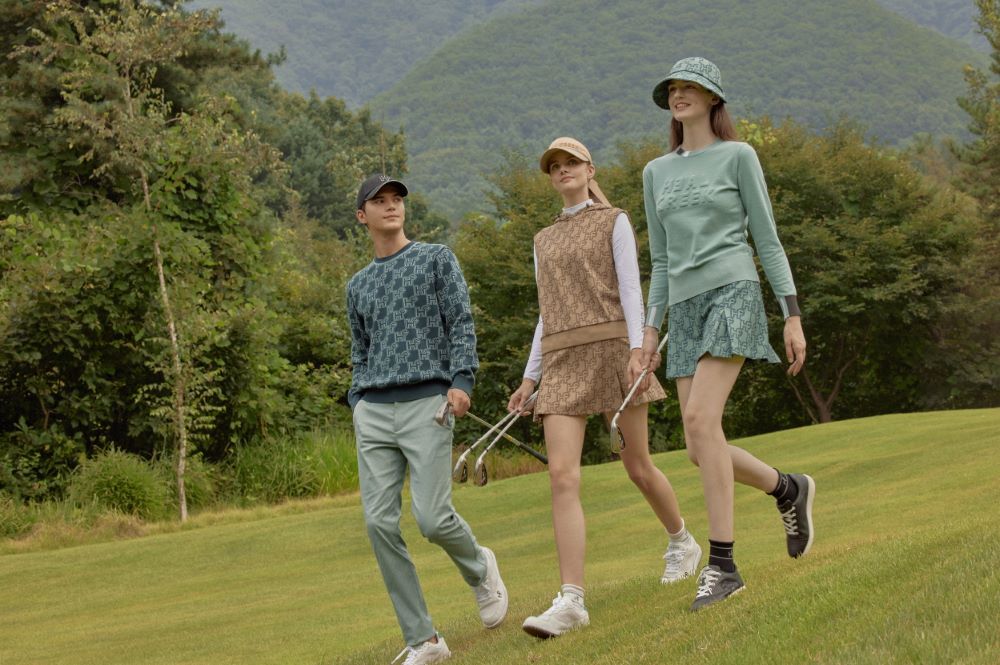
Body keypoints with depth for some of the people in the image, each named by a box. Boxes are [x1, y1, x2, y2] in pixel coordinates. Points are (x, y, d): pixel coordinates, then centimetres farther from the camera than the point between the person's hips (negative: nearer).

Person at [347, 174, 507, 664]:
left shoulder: (436, 259, 10)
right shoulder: (358, 286, 21)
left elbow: (461, 324, 2)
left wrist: (461, 380, -12)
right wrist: (358, 405, 12)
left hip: (426, 402, -4)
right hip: (373, 411, 4)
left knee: (432, 518, -15)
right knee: (380, 523, -7)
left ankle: (478, 567, 21)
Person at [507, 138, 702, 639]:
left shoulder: (614, 222, 8)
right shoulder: (544, 241, 23)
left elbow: (630, 288, -4)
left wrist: (638, 348, -18)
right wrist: (530, 378, 14)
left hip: (612, 349, -4)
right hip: (564, 362, 4)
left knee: (637, 466, 5)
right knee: (561, 474, -14)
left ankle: (682, 542, 36)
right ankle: (570, 600, -21)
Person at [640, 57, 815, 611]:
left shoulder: (738, 156, 4)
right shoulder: (656, 172, 19)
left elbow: (767, 240, 2)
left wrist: (793, 316, -4)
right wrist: (651, 329, 11)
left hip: (732, 294, -6)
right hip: (685, 310, 6)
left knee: (700, 420, -24)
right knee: (702, 448, -3)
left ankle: (721, 563, -20)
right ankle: (788, 488, 26)